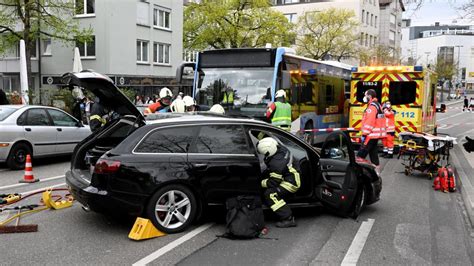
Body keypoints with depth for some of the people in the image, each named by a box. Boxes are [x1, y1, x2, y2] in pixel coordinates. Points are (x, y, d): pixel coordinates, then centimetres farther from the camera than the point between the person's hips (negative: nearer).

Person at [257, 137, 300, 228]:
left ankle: (288, 219, -22)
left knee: (270, 194, -22)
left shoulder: (277, 163, -30)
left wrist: (260, 183, -11)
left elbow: (273, 183, -23)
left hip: (291, 183, -11)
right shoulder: (280, 148, -7)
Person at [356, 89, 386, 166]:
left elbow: (370, 121, -23)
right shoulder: (378, 105, 18)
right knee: (374, 154, 14)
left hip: (371, 135, -10)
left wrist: (364, 134, -22)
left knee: (361, 154, -10)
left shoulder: (372, 106, -15)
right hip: (376, 134, 10)